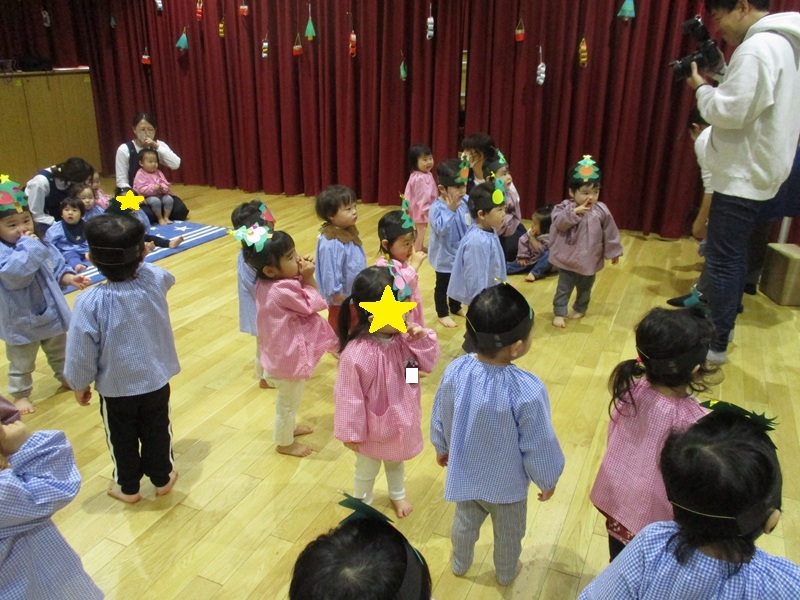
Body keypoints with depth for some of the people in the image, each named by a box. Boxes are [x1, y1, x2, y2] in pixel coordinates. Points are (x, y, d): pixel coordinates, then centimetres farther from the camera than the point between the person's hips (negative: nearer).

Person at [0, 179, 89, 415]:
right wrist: (28, 246, -36)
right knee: (21, 363, 13)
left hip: (51, 312, 6)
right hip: (22, 320, -6)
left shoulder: (42, 243, -3)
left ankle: (65, 377, 49)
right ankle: (20, 394, 30)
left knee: (59, 352, 27)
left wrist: (69, 277, -11)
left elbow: (57, 266, 8)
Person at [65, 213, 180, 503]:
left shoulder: (89, 302, -26)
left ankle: (128, 486, 40)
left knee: (122, 438, 21)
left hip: (115, 389, -2)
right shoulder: (154, 280, -18)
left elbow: (81, 352, -16)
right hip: (156, 381, 3)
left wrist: (80, 384, 0)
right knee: (157, 431, 23)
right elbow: (169, 277, 10)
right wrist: (139, 261, 15)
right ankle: (162, 478, 41)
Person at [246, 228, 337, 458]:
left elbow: (300, 297, 6)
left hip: (282, 352, 9)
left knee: (287, 399, 31)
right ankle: (285, 443, 34)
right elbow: (314, 304, -21)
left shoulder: (267, 283, -5)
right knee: (289, 401, 14)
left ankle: (289, 427, 53)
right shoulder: (282, 291, -34)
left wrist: (302, 276, -10)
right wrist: (309, 277, -18)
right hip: (289, 356, -9)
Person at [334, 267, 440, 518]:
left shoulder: (403, 338, -16)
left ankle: (398, 495, 61)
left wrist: (423, 339, -24)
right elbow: (349, 397, -25)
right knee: (367, 469, 23)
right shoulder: (356, 354, -35)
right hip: (374, 426, -6)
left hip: (401, 418, 6)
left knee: (396, 460, 33)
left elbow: (428, 364, -4)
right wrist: (351, 432, -15)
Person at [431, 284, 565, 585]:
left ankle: (460, 564, 57)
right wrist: (548, 480, -3)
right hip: (507, 483, -3)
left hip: (464, 475, 3)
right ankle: (506, 573, 55)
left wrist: (442, 449, 14)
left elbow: (439, 420, -7)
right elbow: (539, 446, -23)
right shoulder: (527, 391, -37)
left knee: (465, 522, 31)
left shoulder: (454, 372, -24)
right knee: (509, 532, 28)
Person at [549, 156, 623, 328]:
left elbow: (610, 233, 0)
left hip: (589, 260, 2)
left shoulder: (601, 211, -8)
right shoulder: (565, 207, -12)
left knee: (585, 288, 21)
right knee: (564, 288, 6)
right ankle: (559, 313, 19)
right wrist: (574, 212, -37)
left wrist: (613, 251, 6)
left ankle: (580, 309, 43)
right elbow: (559, 223, -27)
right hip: (568, 258, -2)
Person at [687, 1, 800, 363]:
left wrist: (702, 88, -6)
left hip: (743, 177, -10)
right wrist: (721, 74, 6)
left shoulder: (757, 48, -19)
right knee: (732, 255, 19)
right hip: (757, 173, 10)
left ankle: (716, 345, 4)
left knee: (722, 259, -4)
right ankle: (722, 324, 32)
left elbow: (729, 112, -23)